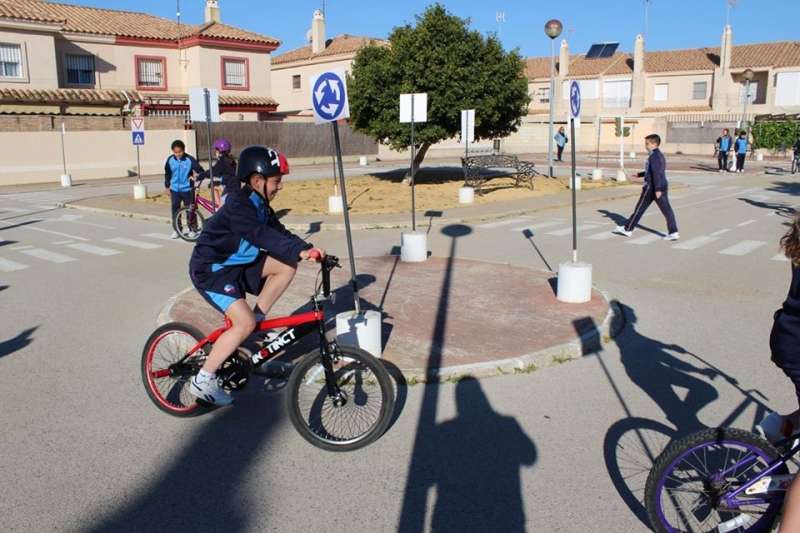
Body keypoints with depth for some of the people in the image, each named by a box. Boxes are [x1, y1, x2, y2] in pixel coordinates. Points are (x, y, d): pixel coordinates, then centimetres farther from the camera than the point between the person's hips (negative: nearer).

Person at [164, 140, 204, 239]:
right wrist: (167, 186, 15)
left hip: (187, 189, -3)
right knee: (175, 209, 5)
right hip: (175, 189, 3)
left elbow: (200, 170, -12)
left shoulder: (189, 159, -11)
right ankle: (176, 229, 17)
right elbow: (167, 174, 12)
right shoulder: (170, 160, -1)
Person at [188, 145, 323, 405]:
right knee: (244, 323, -24)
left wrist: (307, 248, -18)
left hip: (237, 264, 9)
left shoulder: (259, 205, 5)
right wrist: (299, 252, -49)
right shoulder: (238, 205, -24)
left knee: (287, 265, -8)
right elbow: (262, 236, -39)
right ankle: (202, 381, -9)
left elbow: (279, 232, -1)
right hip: (211, 269, -9)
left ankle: (257, 319, 3)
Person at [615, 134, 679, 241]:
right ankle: (673, 232, -5)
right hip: (663, 186, 9)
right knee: (666, 210, 2)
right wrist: (639, 174, 29)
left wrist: (657, 189, -26)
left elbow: (656, 173, -22)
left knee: (640, 208, 3)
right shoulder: (660, 155, 16)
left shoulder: (654, 156, -14)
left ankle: (628, 229, 13)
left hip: (652, 187, -9)